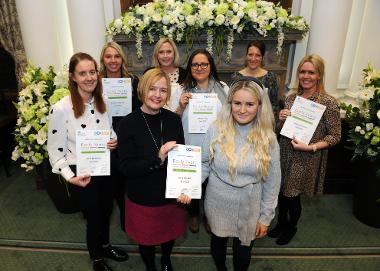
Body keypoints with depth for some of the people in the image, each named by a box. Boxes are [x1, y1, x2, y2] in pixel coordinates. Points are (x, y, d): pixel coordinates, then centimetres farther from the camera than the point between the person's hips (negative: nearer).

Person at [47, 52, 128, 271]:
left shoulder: (103, 102, -3)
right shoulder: (61, 109, -20)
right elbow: (55, 151, -13)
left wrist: (114, 140, -11)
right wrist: (70, 177, -23)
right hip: (82, 174, -4)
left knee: (106, 212, 23)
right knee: (94, 217, 15)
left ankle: (105, 246, 54)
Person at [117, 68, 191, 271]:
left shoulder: (174, 120, -7)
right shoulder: (129, 123, -16)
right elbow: (126, 167, -19)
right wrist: (157, 159, -31)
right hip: (143, 199, -2)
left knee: (170, 233, 25)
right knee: (147, 239, 21)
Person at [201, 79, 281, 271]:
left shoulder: (268, 138, -12)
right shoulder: (216, 129, -15)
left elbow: (272, 181, -4)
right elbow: (204, 164, -4)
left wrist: (265, 217, 0)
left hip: (249, 209, 0)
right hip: (218, 205, 1)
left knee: (243, 253, 20)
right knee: (218, 243, 25)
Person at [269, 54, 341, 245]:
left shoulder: (328, 102, -13)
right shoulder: (291, 98, 2)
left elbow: (335, 136, -10)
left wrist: (311, 147, -22)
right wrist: (281, 118, -10)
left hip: (306, 159, -4)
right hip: (285, 153, 4)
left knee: (292, 196, 9)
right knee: (282, 192, 16)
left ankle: (291, 228, 40)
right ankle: (281, 223, 44)